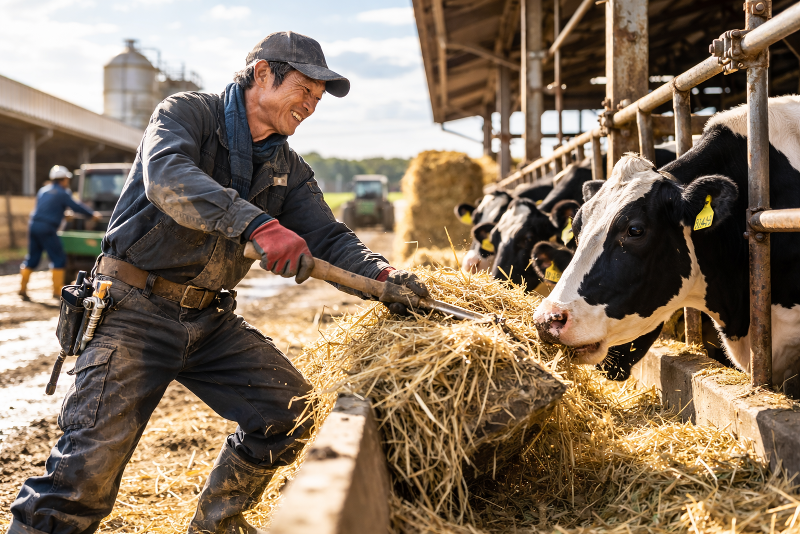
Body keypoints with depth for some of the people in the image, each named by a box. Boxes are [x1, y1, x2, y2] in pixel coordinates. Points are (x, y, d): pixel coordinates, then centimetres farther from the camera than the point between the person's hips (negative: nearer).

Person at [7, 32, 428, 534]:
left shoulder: (290, 169, 11)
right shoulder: (187, 112, -6)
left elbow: (328, 238, 2)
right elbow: (166, 176, -27)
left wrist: (380, 274, -20)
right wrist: (257, 224, -42)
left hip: (212, 319, 6)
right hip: (138, 309, -6)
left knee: (290, 408, 3)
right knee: (91, 461, -15)